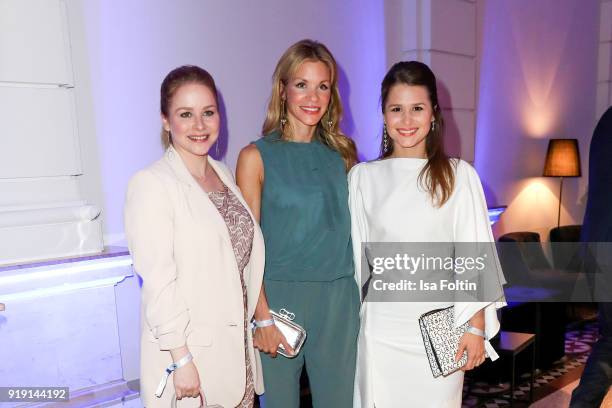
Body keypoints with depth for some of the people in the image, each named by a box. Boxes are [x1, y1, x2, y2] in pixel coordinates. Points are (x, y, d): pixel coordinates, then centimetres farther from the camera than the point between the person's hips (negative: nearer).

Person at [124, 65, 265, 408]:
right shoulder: (151, 183, -14)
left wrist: (258, 319, 10)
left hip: (237, 346, 6)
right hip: (186, 352, -6)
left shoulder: (223, 173, 7)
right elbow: (158, 280, -17)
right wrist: (181, 359, -17)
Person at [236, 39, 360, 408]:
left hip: (338, 298, 3)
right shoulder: (257, 157, -5)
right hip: (279, 296, -3)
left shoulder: (341, 154, 6)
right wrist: (262, 314, -11)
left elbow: (349, 229, 12)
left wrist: (362, 295, 6)